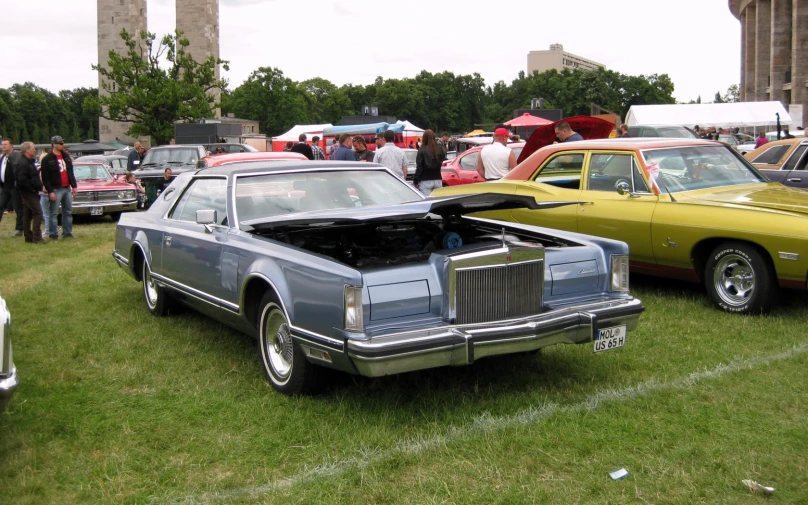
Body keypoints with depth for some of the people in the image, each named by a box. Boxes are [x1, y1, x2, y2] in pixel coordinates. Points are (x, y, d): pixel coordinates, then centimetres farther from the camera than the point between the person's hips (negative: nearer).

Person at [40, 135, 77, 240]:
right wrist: (50, 191, -15)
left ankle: (67, 233, 17)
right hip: (55, 190, -7)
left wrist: (74, 186, 11)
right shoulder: (47, 159, -8)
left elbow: (71, 172, 18)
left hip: (67, 188, 7)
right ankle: (53, 234, 4)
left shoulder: (66, 157, 12)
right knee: (53, 213, -1)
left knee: (68, 212, 10)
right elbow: (45, 177, -11)